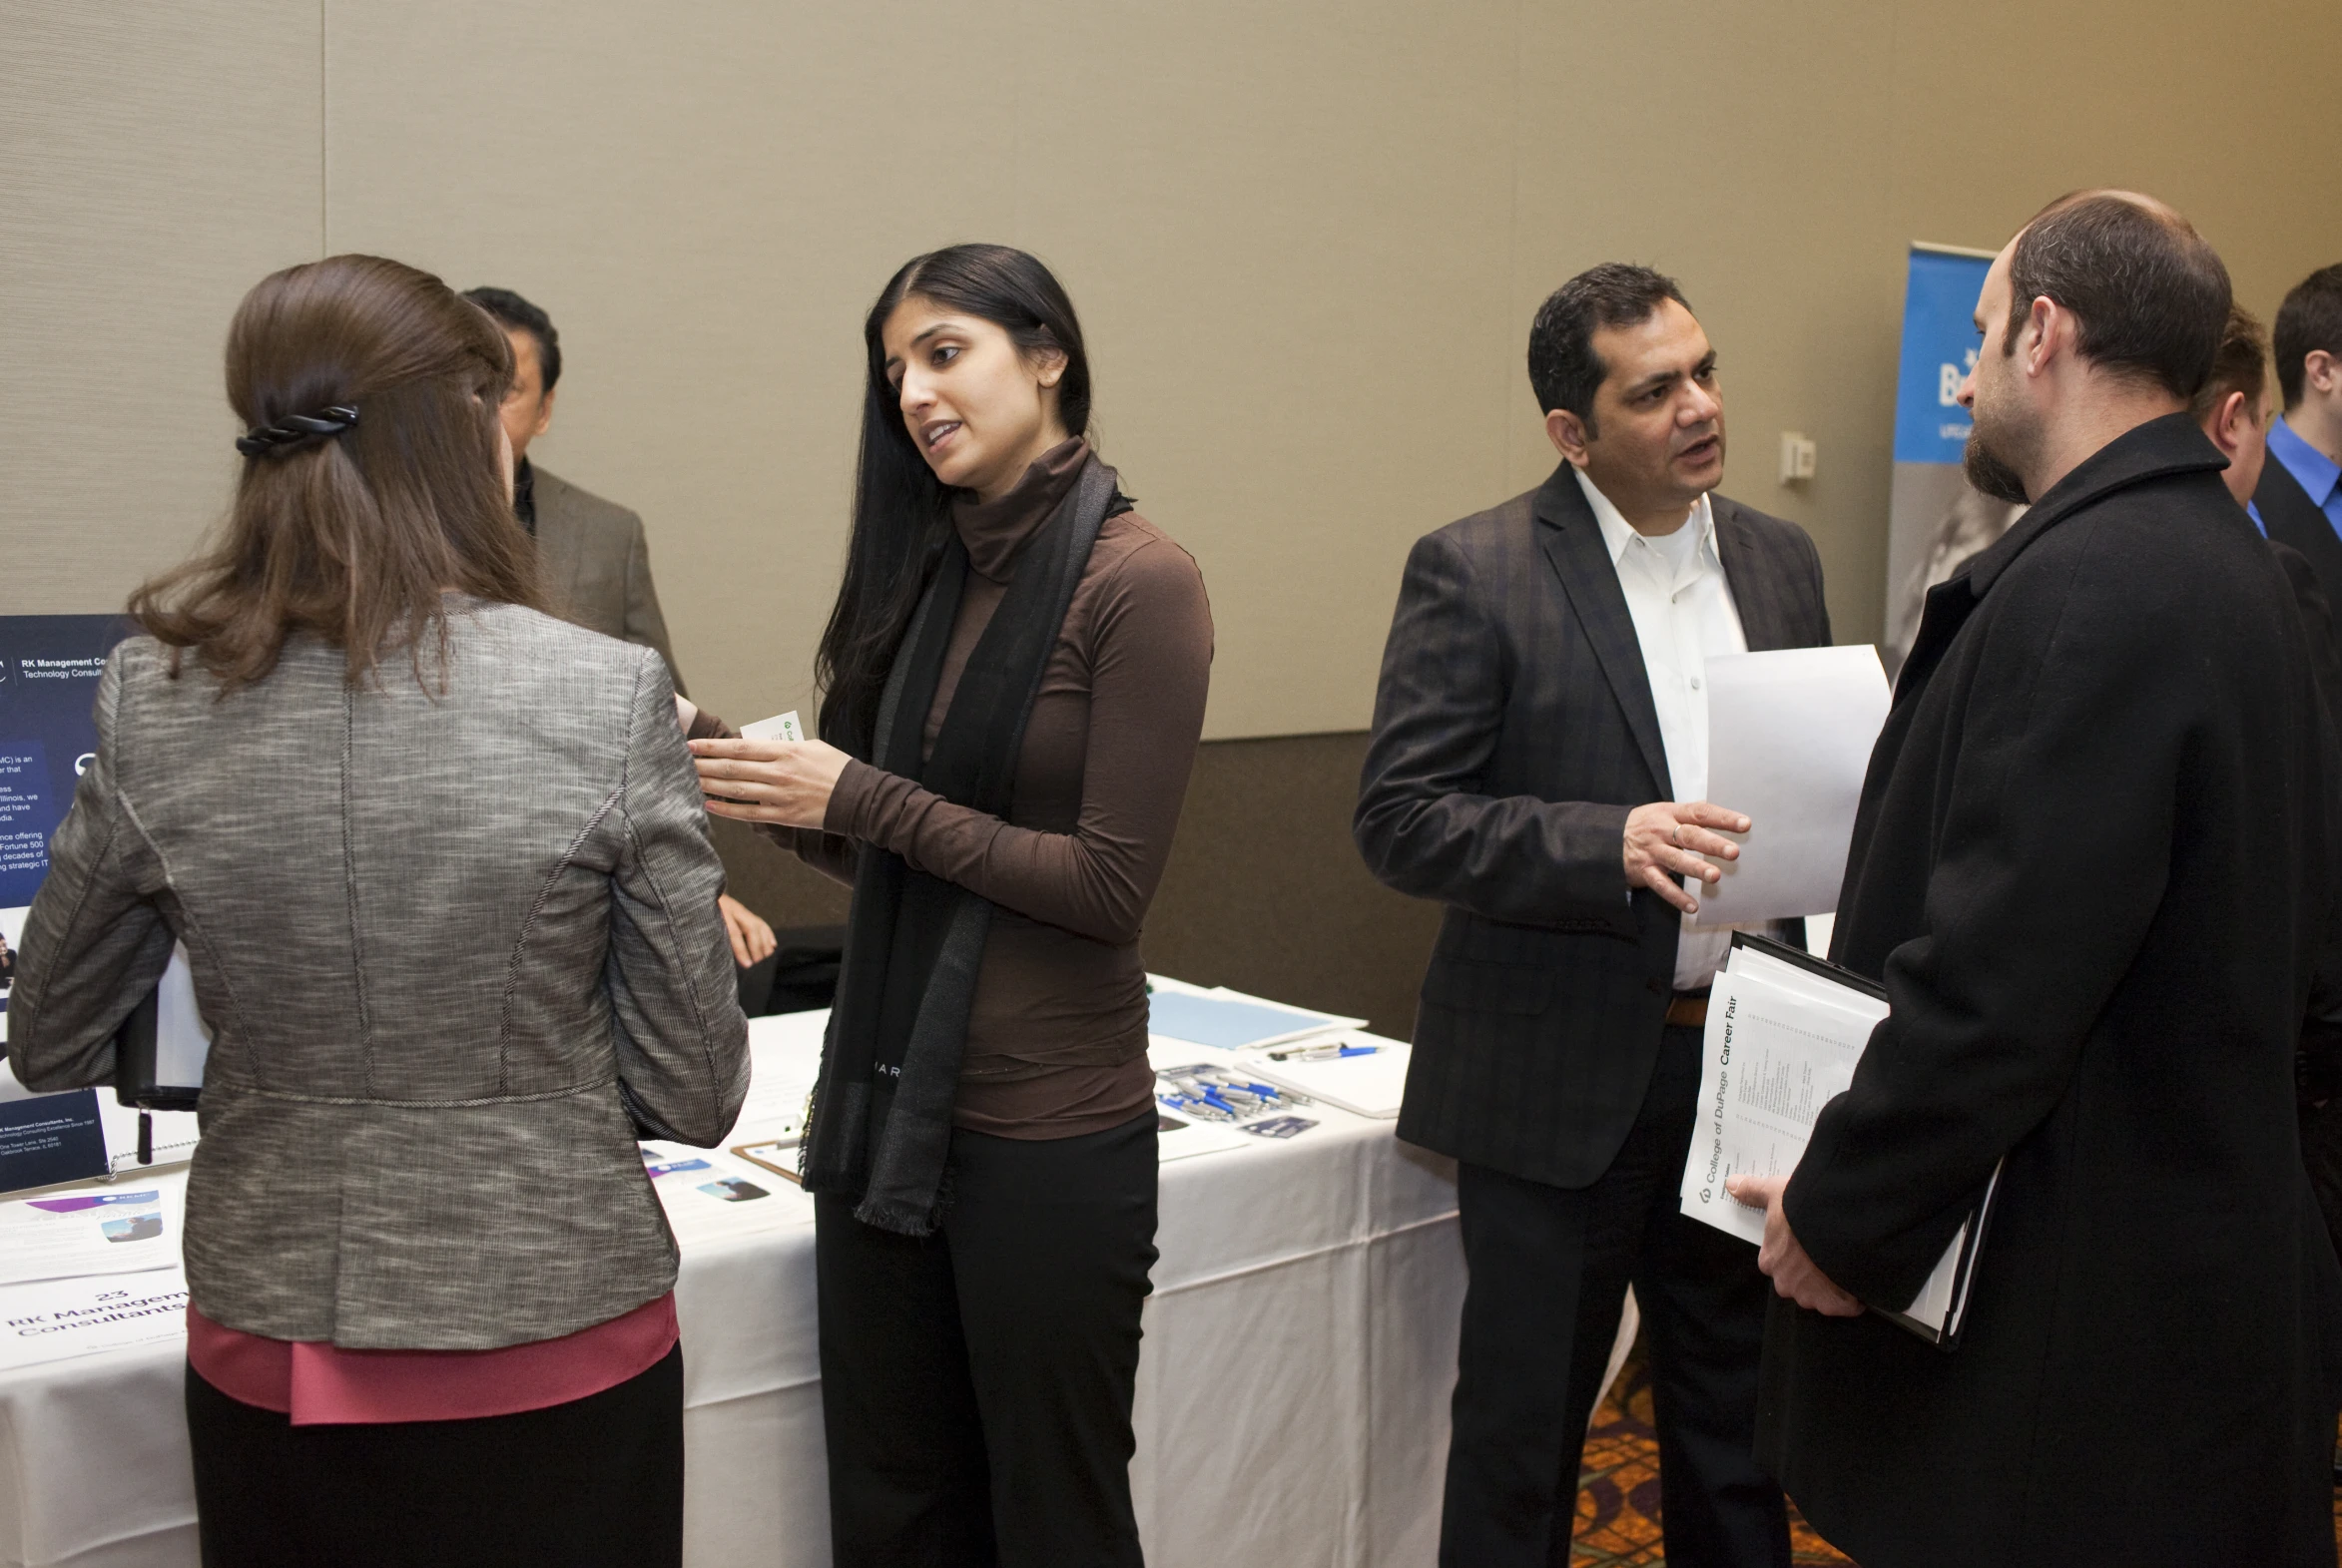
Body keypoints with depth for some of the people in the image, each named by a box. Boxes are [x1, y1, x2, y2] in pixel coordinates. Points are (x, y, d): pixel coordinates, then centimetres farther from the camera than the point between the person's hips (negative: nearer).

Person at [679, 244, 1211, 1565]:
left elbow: (1112, 885, -16)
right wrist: (738, 767, -4)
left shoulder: (1137, 581, -13)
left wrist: (859, 798, -17)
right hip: (885, 1098, 7)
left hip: (1049, 1133, -7)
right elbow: (883, 854, 11)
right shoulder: (928, 567, 8)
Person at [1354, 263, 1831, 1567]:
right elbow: (1400, 820, -14)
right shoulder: (1476, 573, -9)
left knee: (1740, 1435, 18)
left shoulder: (1782, 559, 8)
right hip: (1565, 1082, -5)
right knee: (1519, 1443, 8)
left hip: (1747, 1065, 5)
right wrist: (1609, 845, -25)